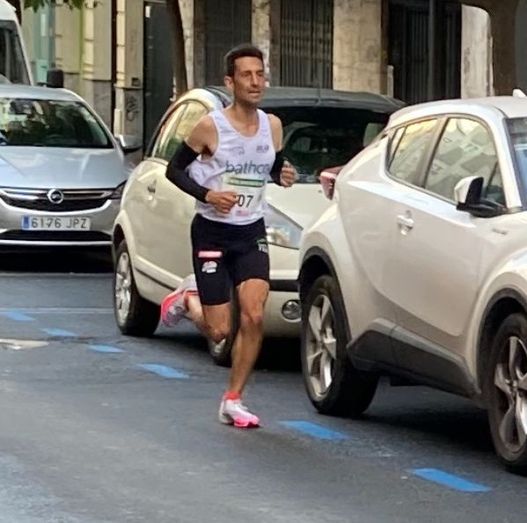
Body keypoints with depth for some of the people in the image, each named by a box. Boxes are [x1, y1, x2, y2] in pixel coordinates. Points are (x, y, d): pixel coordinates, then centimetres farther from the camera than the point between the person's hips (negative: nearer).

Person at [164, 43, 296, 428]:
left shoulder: (272, 126, 2)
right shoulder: (211, 126, -12)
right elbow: (174, 168, -4)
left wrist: (284, 175, -6)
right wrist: (206, 194, -19)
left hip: (251, 233, 4)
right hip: (212, 233, -3)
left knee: (254, 317, -12)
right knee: (219, 331, -2)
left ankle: (233, 401, 1)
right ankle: (189, 298, 32)